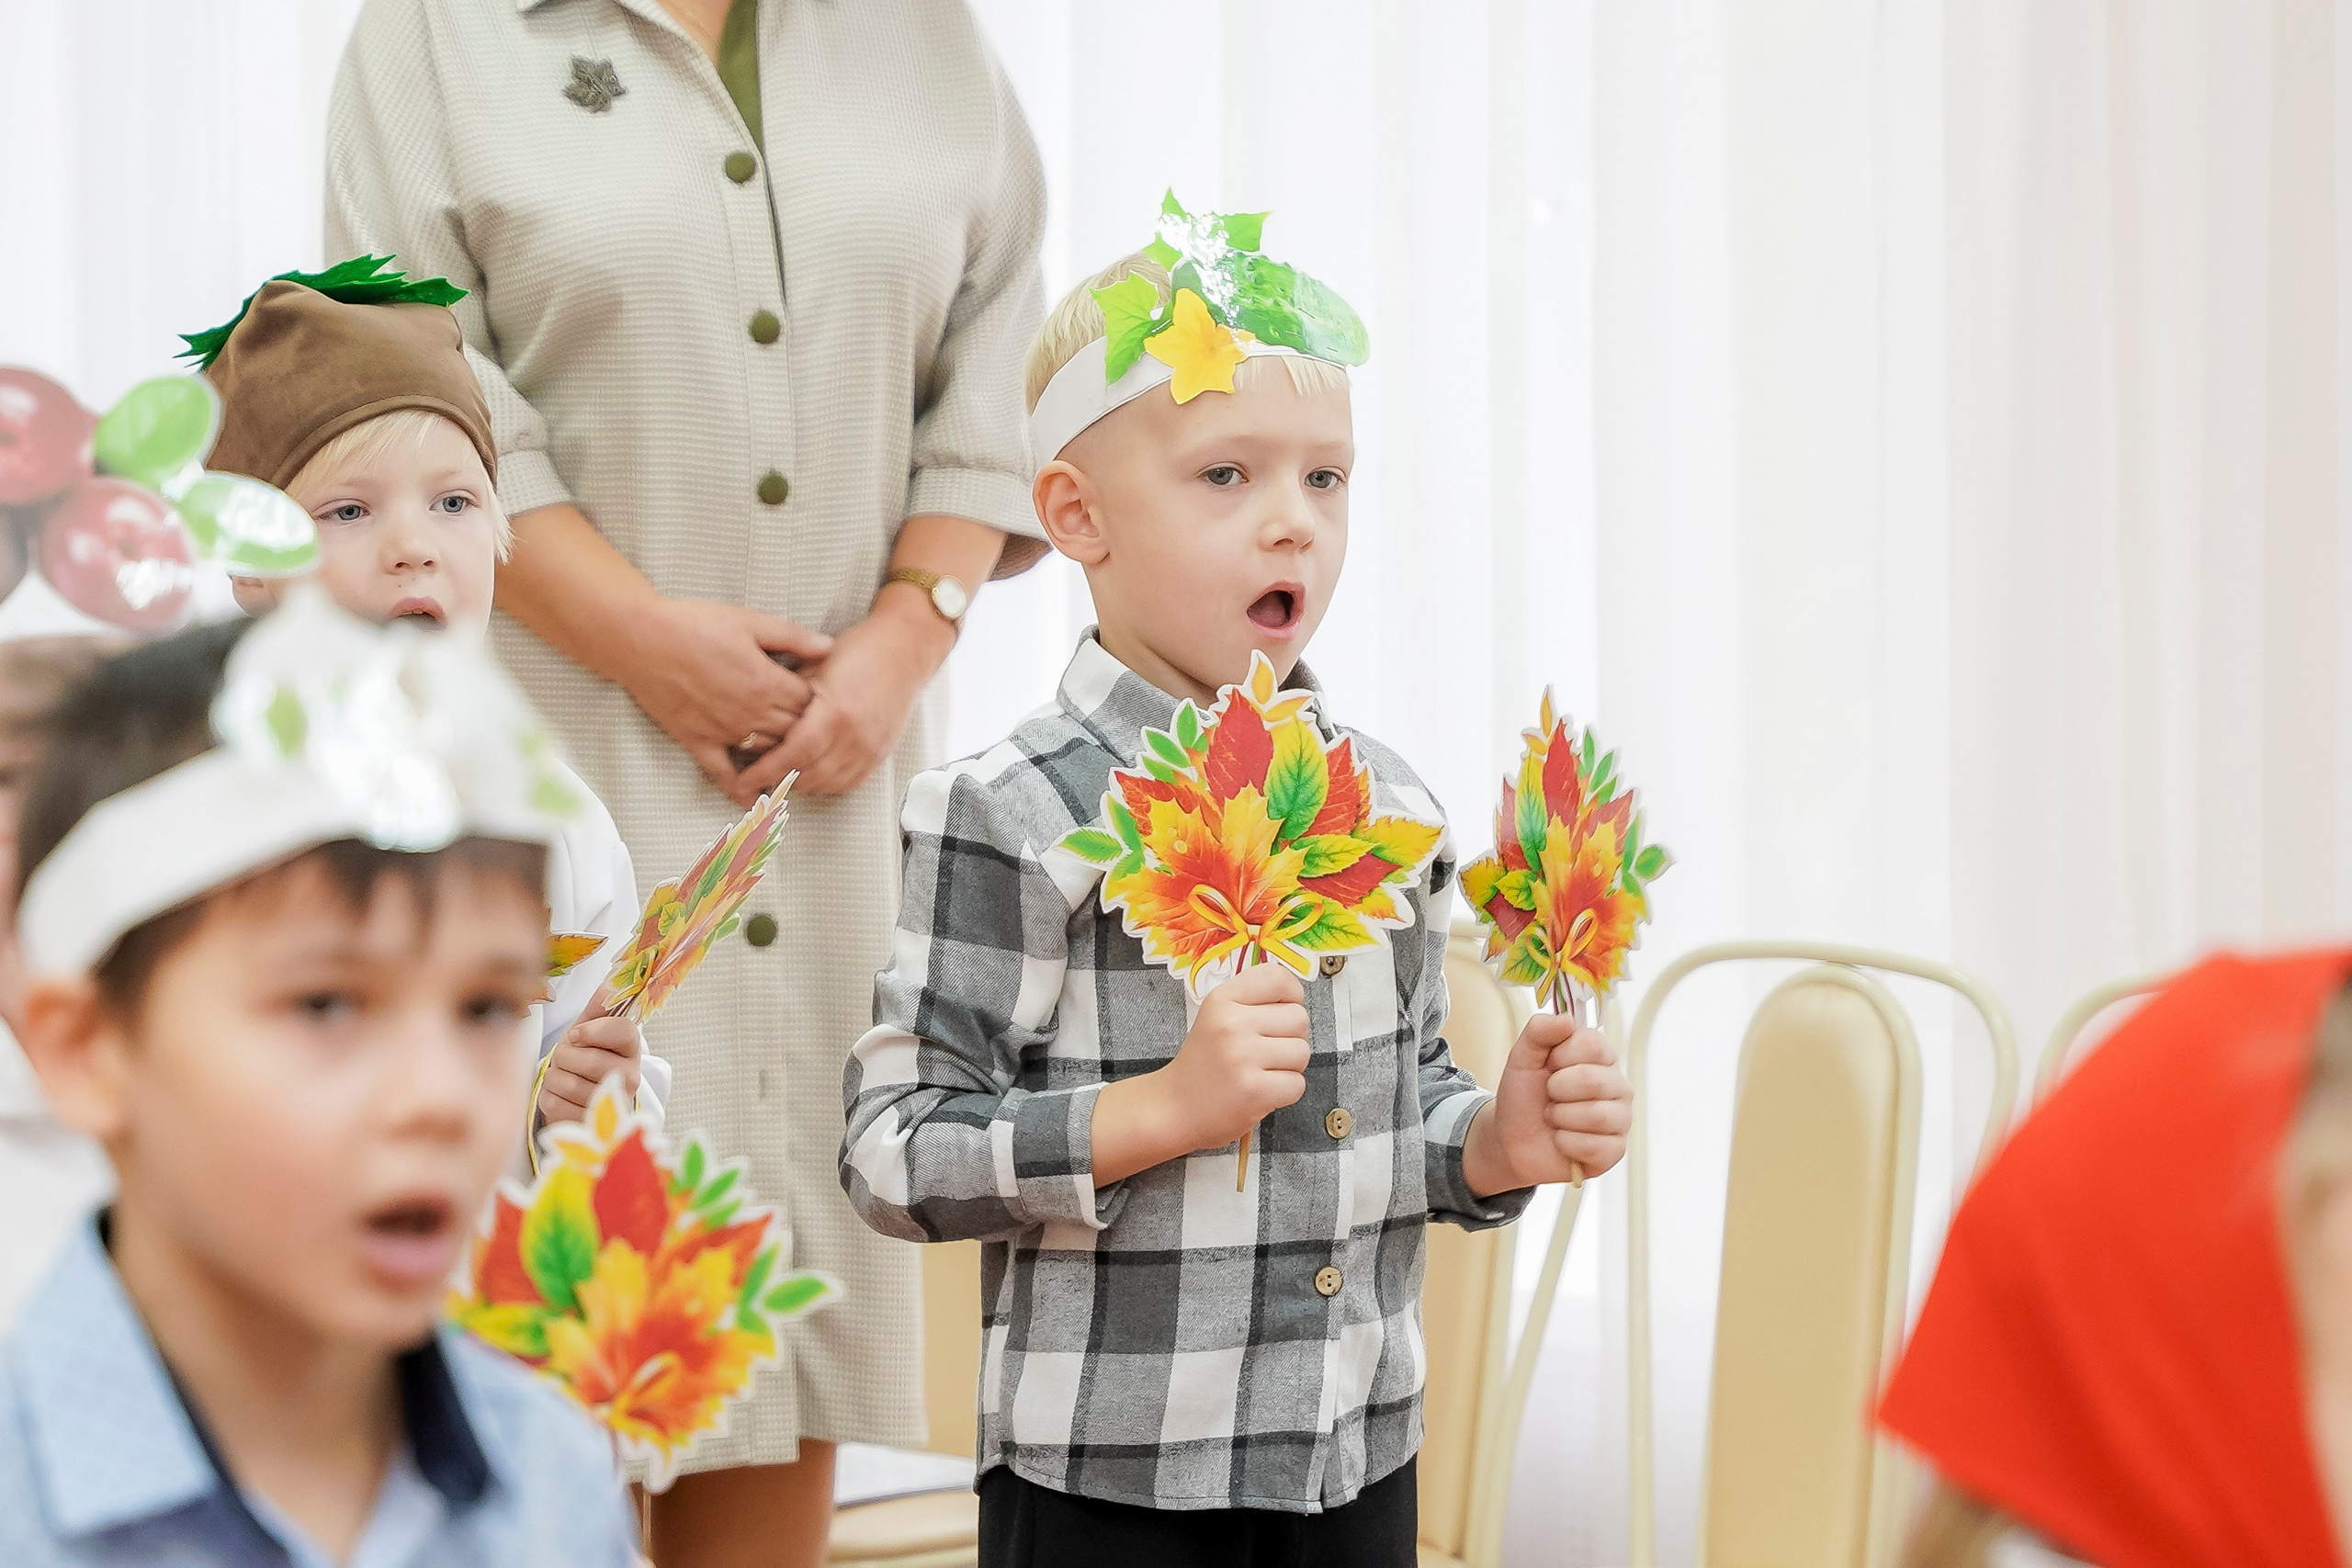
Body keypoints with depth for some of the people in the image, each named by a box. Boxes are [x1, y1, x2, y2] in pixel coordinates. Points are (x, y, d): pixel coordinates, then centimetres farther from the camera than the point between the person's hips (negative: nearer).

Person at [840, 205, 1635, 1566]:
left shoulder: (1389, 802, 6)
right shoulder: (1014, 815, -13)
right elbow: (894, 1156, -15)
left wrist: (1499, 1143, -2)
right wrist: (1165, 1107, -23)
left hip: (1360, 1455, 6)